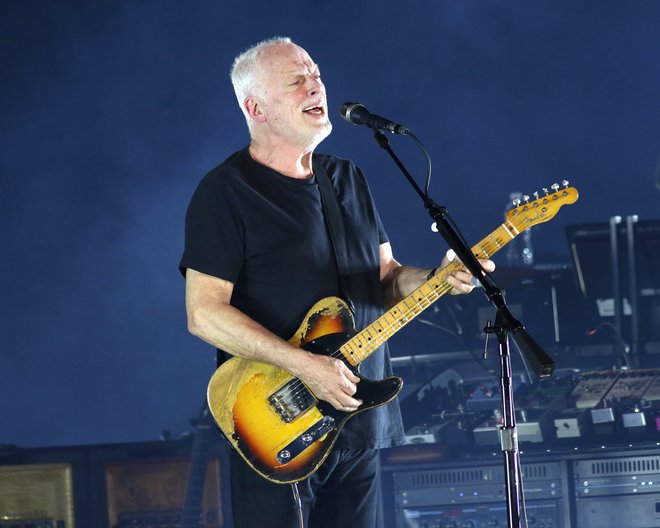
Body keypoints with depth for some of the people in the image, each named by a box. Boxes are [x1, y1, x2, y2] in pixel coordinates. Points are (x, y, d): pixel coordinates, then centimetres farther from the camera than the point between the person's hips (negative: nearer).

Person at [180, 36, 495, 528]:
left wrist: (438, 279, -5)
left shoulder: (348, 179, 14)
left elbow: (386, 277, 17)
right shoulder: (226, 192, -8)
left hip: (359, 425, 7)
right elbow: (205, 312, -15)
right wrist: (303, 364, -22)